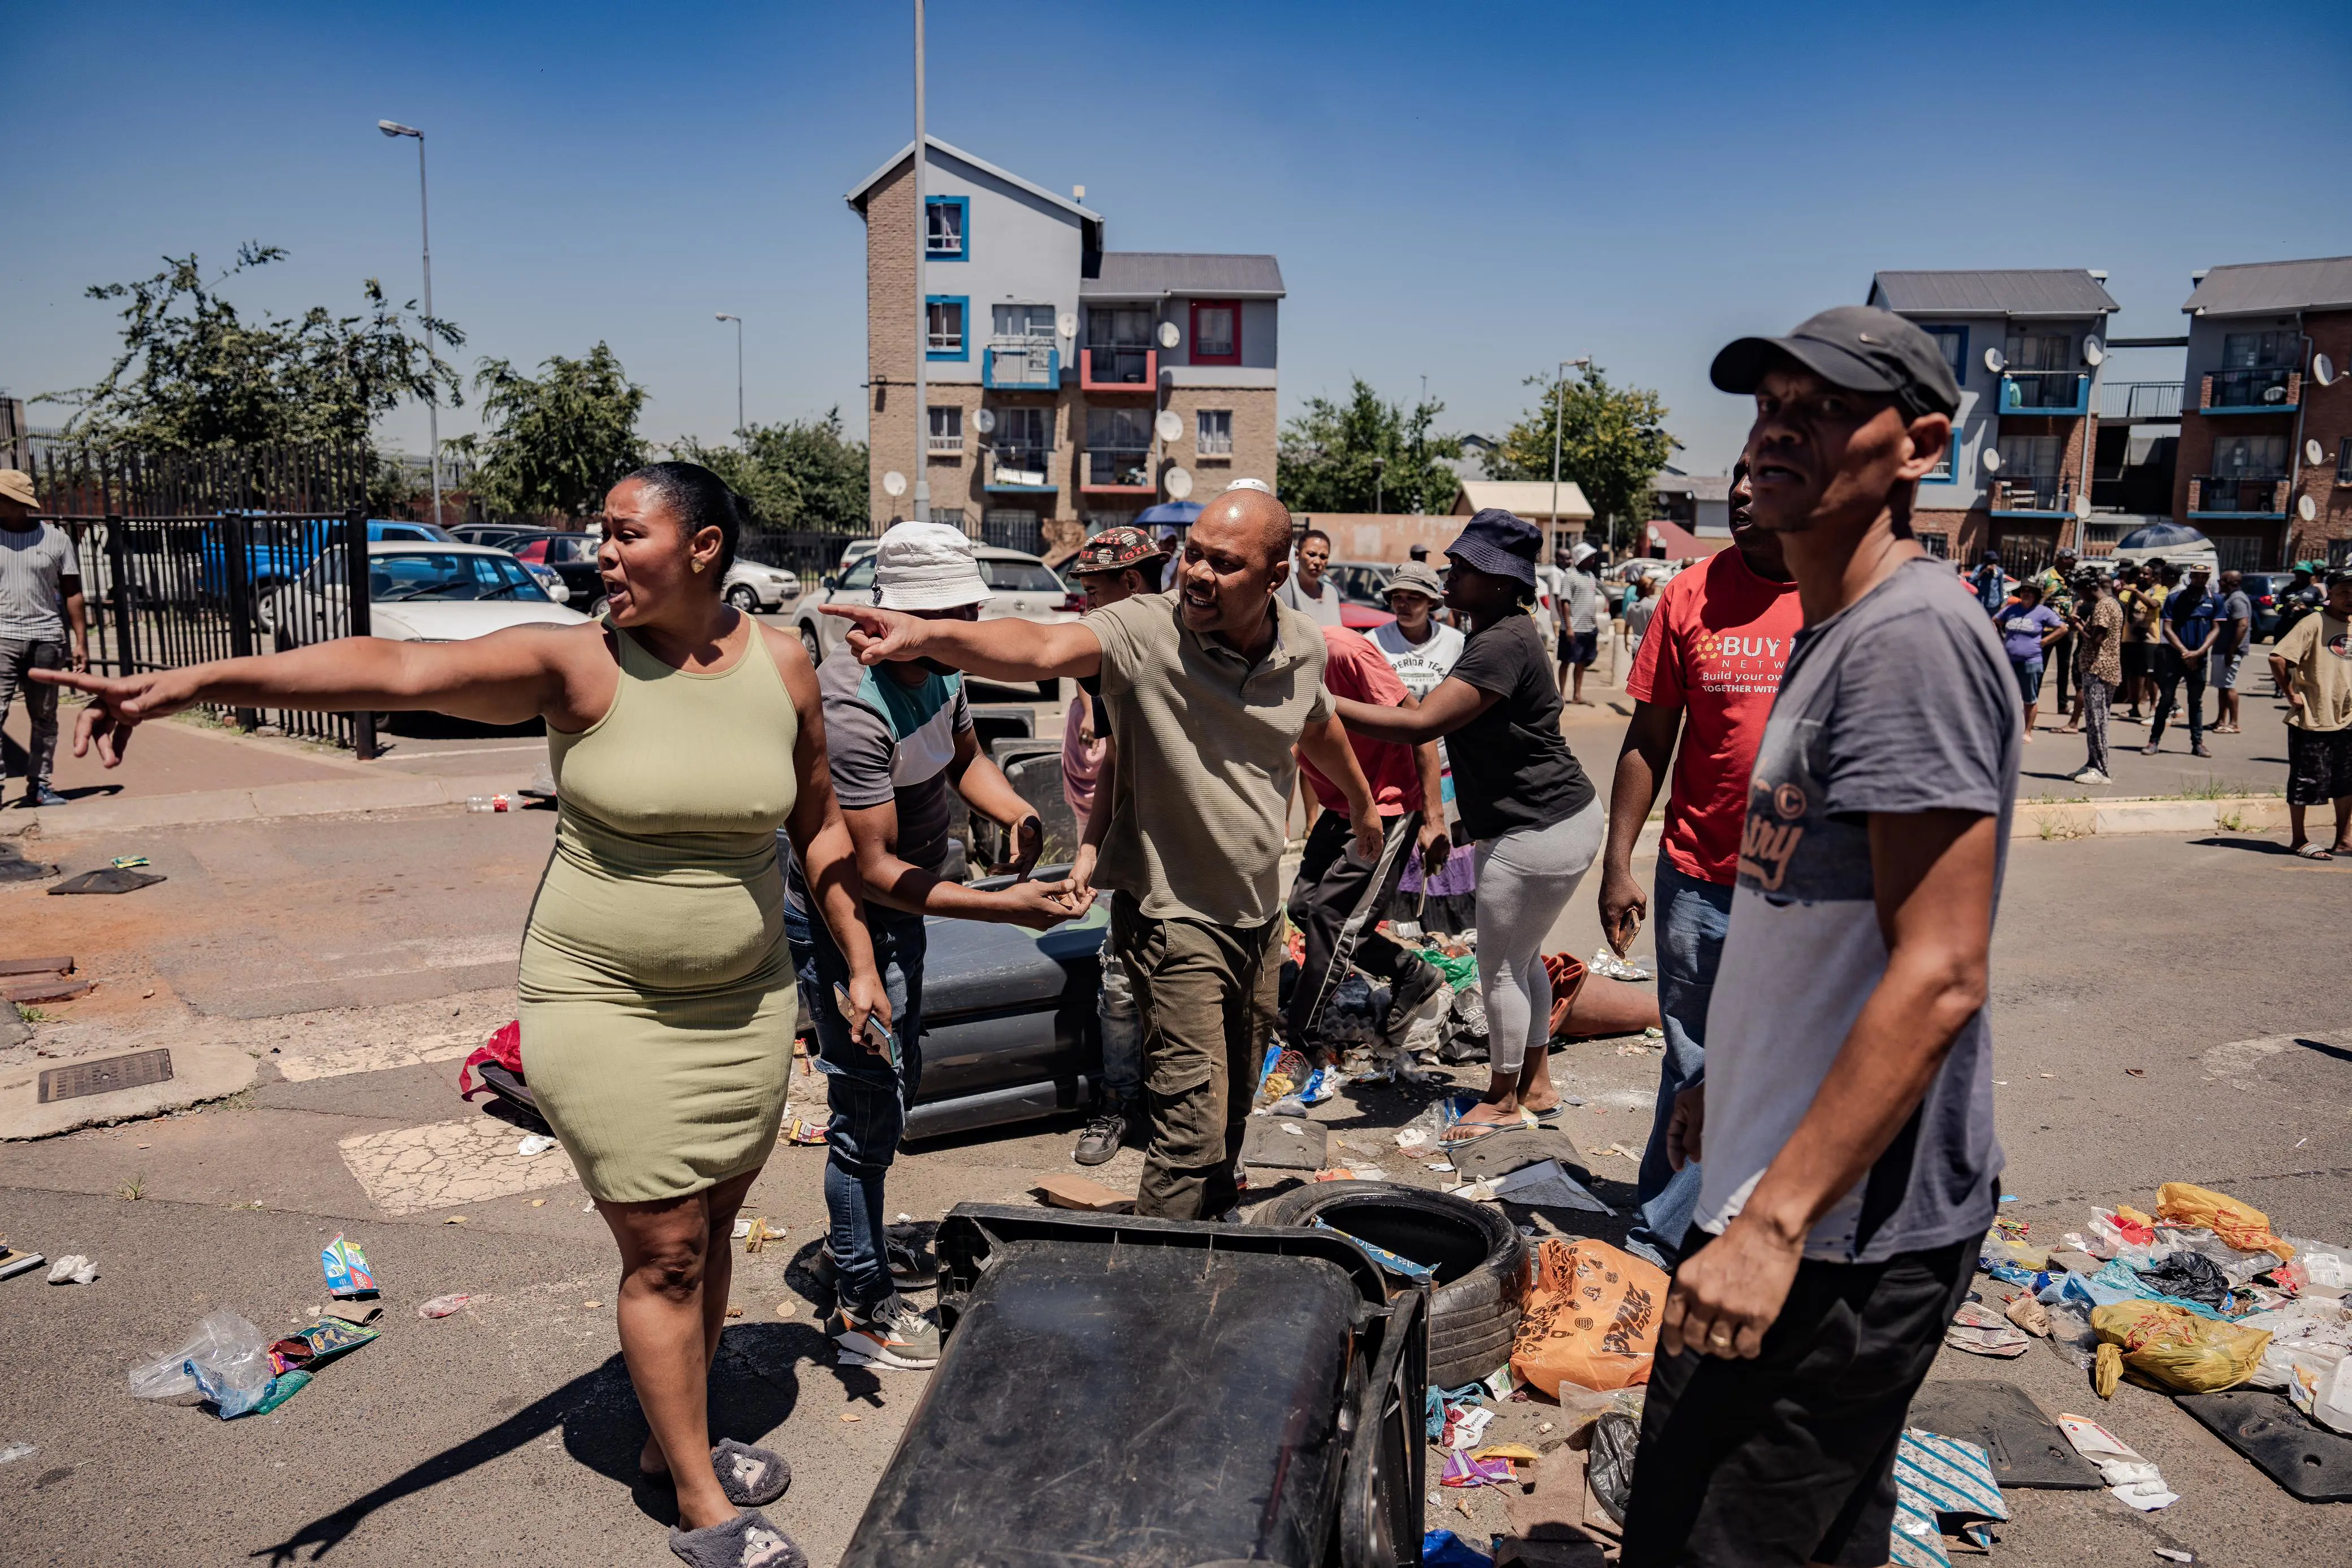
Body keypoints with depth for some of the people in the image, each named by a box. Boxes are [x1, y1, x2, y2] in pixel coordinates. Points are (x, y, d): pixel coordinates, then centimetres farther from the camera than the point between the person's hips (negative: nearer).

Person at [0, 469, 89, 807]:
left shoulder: (56, 538, 5)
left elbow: (72, 593, 7)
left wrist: (81, 641, 2)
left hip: (47, 639, 1)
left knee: (44, 717, 5)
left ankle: (39, 785, 11)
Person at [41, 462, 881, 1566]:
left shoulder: (782, 665, -3)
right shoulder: (575, 663, -14)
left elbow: (818, 821, 8)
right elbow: (392, 668, -27)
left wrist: (859, 960, 8)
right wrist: (195, 680, -39)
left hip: (746, 1004, 4)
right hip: (607, 1008, -4)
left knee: (712, 1226, 16)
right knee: (664, 1255, 2)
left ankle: (675, 1441, 39)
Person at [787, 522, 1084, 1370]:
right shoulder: (855, 710, -32)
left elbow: (963, 756, 13)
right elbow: (873, 872, -31)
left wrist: (1016, 812, -9)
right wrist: (1003, 906, -35)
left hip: (899, 909, 10)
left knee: (899, 1078, 23)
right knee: (869, 1104, -2)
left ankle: (856, 1240, 44)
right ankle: (862, 1306, 15)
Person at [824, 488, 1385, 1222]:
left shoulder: (1304, 645, -3)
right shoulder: (1144, 631, -21)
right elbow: (1041, 649, -40)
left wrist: (1362, 802, 38)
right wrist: (927, 636, -59)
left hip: (1259, 914, 6)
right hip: (1174, 917, -6)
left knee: (1233, 1111, 21)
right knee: (1192, 1132, -8)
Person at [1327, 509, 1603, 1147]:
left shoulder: (1504, 644, -24)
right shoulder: (1499, 633, 11)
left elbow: (1420, 724, -31)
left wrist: (1324, 704, -30)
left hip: (1541, 832, -11)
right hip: (1535, 823, 11)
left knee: (1501, 967, 4)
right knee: (1520, 958, 21)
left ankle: (1503, 1101, 22)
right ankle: (1537, 1086, 37)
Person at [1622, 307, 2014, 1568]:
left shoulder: (1911, 637, -20)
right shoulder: (1834, 634, 13)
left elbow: (1938, 976, -25)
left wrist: (1774, 1220, -25)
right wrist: (1731, 1082, 25)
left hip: (1845, 1228, -10)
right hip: (1828, 1210, 10)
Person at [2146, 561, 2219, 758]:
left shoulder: (2214, 600, 3)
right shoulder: (2174, 598, -3)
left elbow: (2215, 629, 2)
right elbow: (2167, 628, -6)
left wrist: (2199, 652, -12)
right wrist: (2184, 652, -13)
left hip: (2199, 658, 2)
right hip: (2174, 654, -2)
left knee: (2196, 701, 10)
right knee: (2165, 699, -2)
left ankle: (2197, 743, 15)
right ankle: (2154, 741, -1)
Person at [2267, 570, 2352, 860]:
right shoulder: (2314, 623, -12)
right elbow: (2278, 657, -22)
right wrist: (2292, 694, -17)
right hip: (2312, 720, -7)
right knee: (2306, 782, 3)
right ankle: (2299, 840, 13)